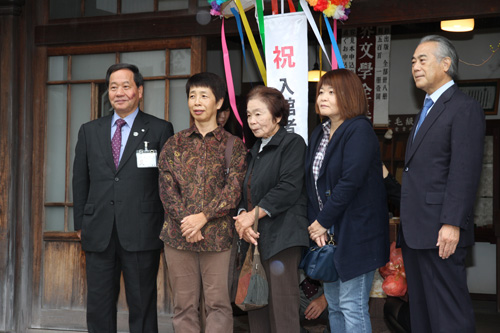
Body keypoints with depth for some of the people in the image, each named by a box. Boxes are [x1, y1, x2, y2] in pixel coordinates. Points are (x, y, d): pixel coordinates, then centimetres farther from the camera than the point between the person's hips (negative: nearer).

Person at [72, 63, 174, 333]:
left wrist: (167, 227, -3)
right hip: (99, 235, 3)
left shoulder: (160, 130, 3)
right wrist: (80, 224, 8)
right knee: (98, 306, 8)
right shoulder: (89, 131, 13)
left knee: (142, 306, 4)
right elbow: (80, 180, 14)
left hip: (141, 233, -3)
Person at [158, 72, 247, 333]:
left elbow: (234, 189, -4)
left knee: (218, 304, -3)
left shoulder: (233, 145, 6)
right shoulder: (175, 144, 11)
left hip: (218, 235, -2)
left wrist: (203, 216, -14)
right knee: (184, 305, 5)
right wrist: (185, 221, -10)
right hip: (178, 235, 2)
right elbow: (166, 187, 3)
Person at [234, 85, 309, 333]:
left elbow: (289, 189, -13)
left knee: (282, 312, -10)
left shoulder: (292, 143, -1)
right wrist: (242, 216, -1)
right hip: (255, 239, 7)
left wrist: (253, 215, -11)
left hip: (281, 238, -7)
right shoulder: (255, 151, 23)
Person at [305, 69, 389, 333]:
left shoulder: (359, 130, -12)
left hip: (354, 231, -8)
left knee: (352, 306, -6)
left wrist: (323, 222, -15)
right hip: (326, 232, 8)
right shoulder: (319, 134, 14)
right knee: (334, 306, 13)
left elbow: (350, 182, -20)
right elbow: (311, 182, 9)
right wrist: (315, 224, -4)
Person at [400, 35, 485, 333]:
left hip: (441, 232, -9)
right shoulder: (427, 110, 21)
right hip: (415, 231, 9)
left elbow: (466, 172, -17)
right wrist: (407, 219, 15)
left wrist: (452, 224, -23)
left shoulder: (465, 108, -8)